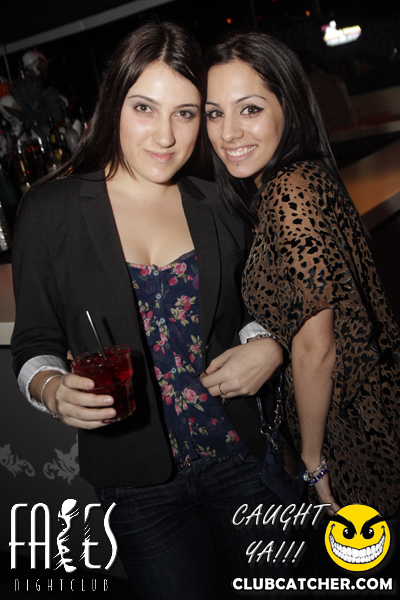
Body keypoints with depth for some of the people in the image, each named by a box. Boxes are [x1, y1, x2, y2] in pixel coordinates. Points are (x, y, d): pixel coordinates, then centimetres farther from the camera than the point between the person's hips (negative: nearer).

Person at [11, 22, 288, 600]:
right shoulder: (50, 210, -8)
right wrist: (54, 390, -22)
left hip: (239, 454, 3)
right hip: (139, 484, -2)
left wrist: (270, 347, -9)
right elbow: (34, 341, -2)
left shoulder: (217, 206, -1)